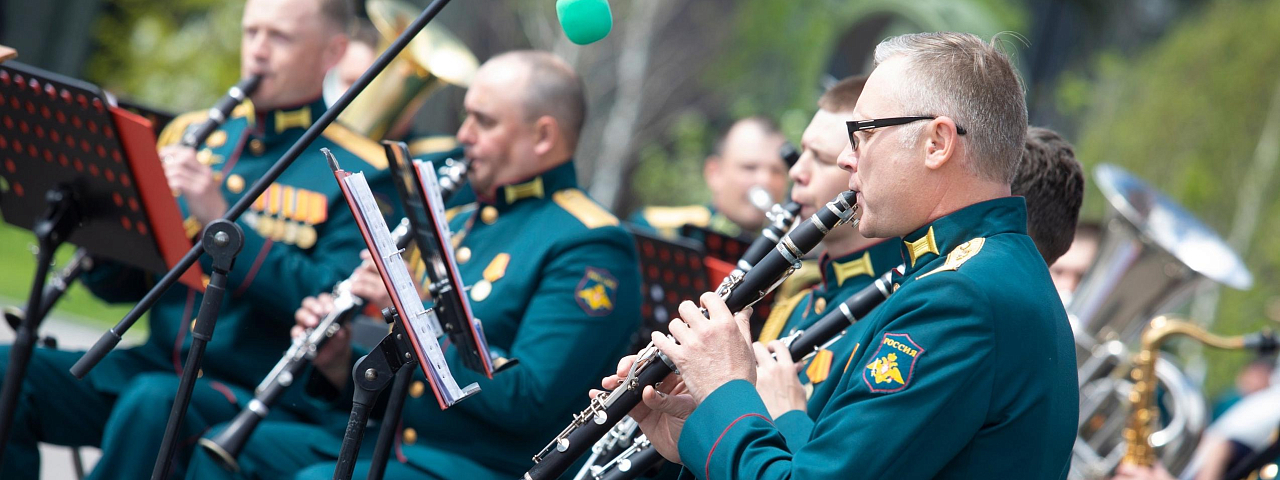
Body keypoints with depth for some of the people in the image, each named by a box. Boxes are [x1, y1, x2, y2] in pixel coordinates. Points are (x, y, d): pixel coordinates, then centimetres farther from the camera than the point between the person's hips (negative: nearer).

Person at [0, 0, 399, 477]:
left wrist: (221, 217, -22)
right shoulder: (191, 132, 15)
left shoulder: (358, 173, -2)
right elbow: (117, 286, 16)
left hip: (259, 396, -6)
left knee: (154, 401, -37)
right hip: (155, 364, 6)